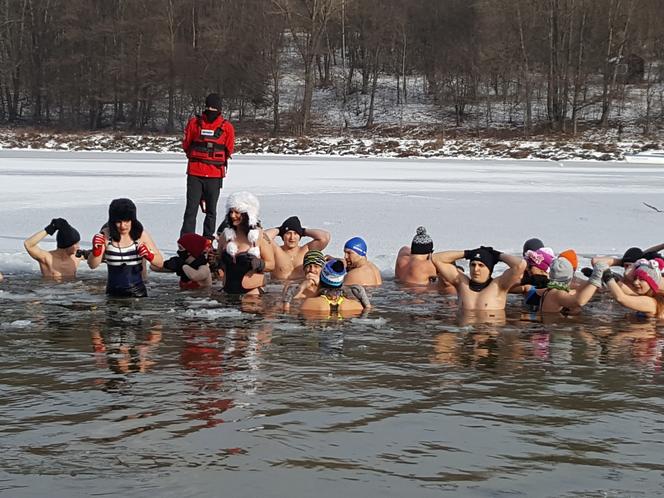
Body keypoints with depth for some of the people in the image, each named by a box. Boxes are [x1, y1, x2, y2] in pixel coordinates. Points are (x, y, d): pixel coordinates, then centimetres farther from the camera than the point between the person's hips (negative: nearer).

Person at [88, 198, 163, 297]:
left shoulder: (141, 235, -3)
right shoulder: (106, 235, -4)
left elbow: (160, 263, 1)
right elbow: (92, 265, -4)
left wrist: (149, 256, -19)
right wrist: (96, 251, -23)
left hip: (137, 293, 0)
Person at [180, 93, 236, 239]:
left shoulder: (227, 127, 1)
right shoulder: (194, 123, 2)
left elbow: (229, 151, 11)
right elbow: (186, 145, 12)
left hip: (215, 175, 0)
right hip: (194, 173, 0)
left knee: (211, 210, 7)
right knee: (191, 209, -4)